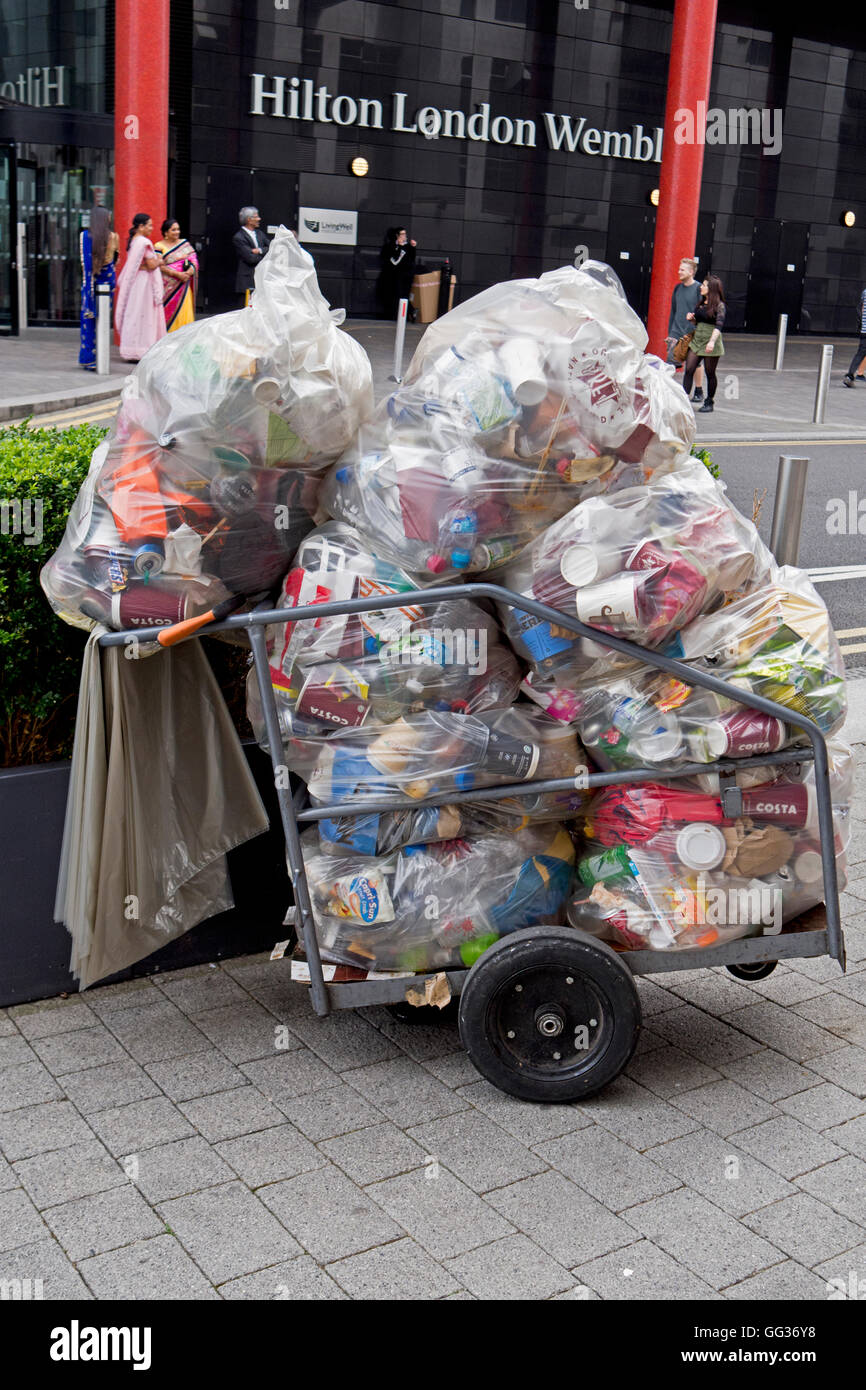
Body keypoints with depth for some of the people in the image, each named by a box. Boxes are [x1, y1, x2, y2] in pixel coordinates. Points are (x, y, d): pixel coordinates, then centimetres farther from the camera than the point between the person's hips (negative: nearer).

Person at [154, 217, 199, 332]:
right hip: (168, 287, -3)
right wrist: (177, 274, -18)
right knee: (170, 313, -4)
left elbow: (194, 259, 7)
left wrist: (190, 271, -14)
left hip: (184, 286, 3)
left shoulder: (185, 243, 11)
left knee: (185, 312, -1)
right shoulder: (159, 246, 0)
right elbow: (160, 266, -8)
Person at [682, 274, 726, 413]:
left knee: (710, 373, 4)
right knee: (689, 369, -5)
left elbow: (719, 325, -20)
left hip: (711, 344, -6)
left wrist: (712, 341, -32)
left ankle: (709, 402, 16)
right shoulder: (700, 303, 11)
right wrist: (691, 319, 0)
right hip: (696, 340, 6)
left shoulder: (719, 305, -8)